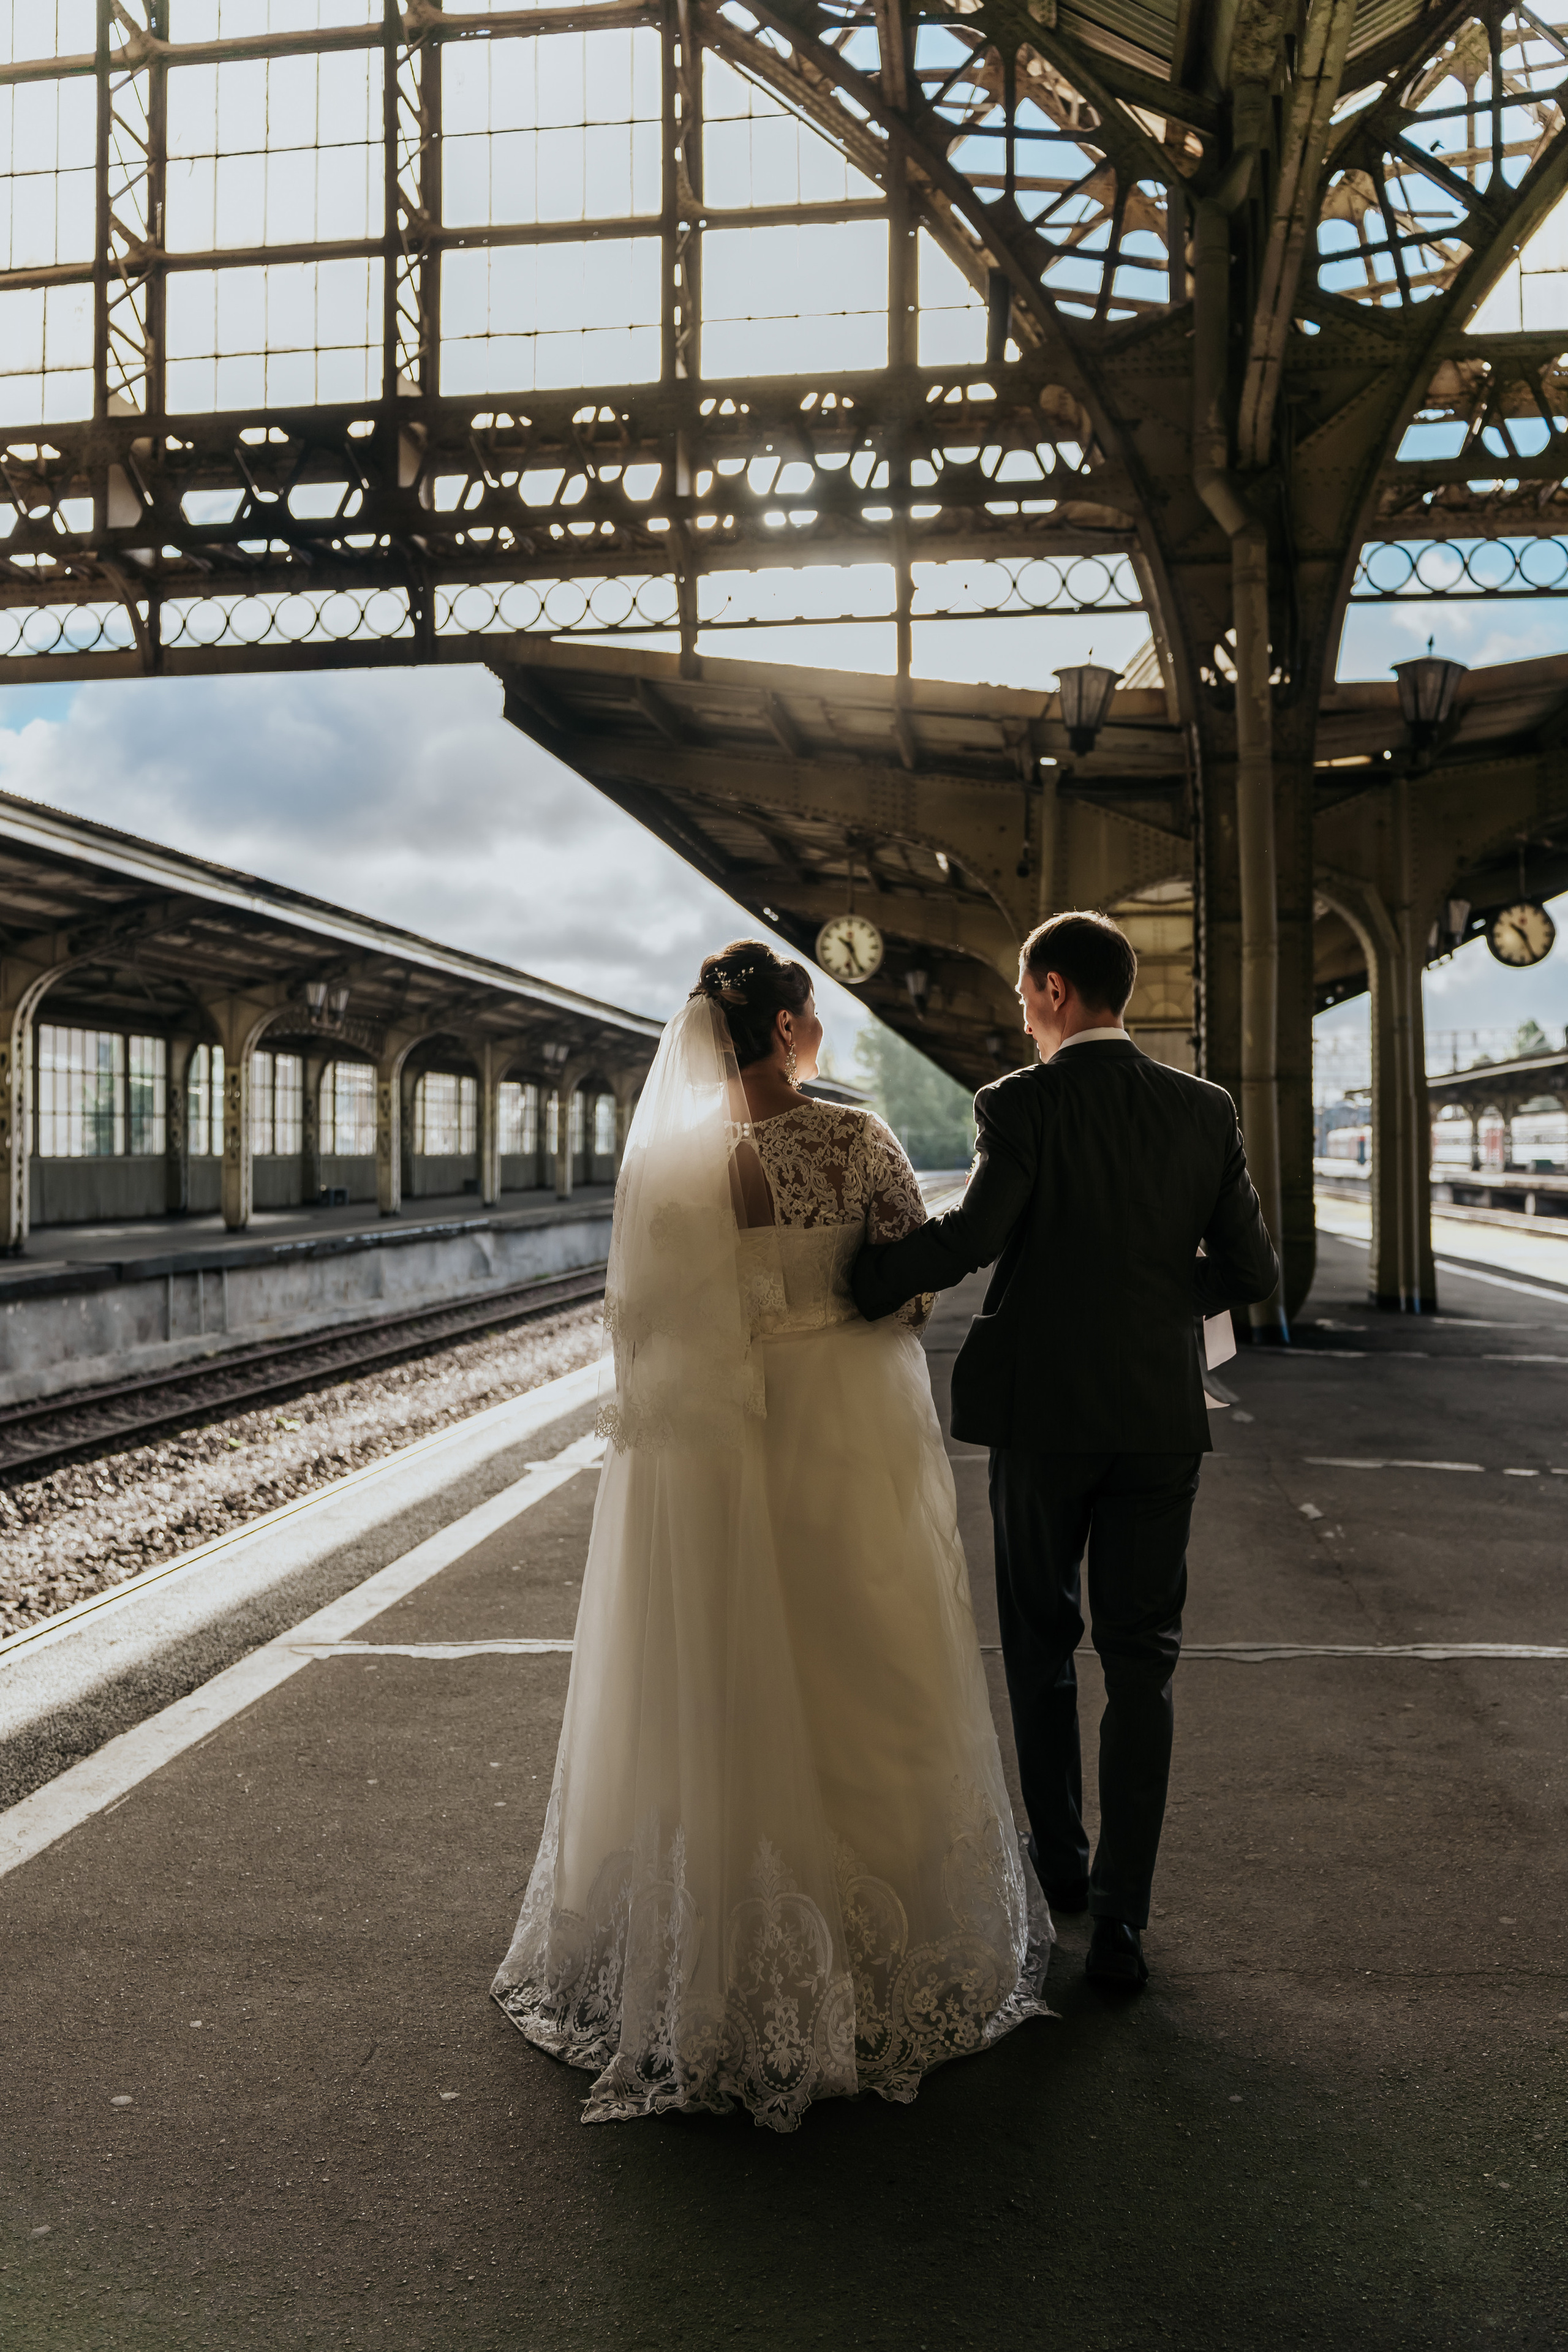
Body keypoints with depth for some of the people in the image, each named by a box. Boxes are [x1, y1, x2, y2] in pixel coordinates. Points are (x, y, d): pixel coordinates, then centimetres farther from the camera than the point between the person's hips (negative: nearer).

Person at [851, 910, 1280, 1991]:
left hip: (1042, 1412, -2)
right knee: (1141, 1664, 8)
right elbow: (1252, 1271, 1)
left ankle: (1061, 1858, 32)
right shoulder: (1206, 1109, 1)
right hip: (1162, 1415, 3)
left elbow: (972, 1234, -27)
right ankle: (1121, 1917, 9)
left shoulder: (1021, 1104, -11)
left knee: (1042, 1640, 18)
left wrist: (845, 1286, -20)